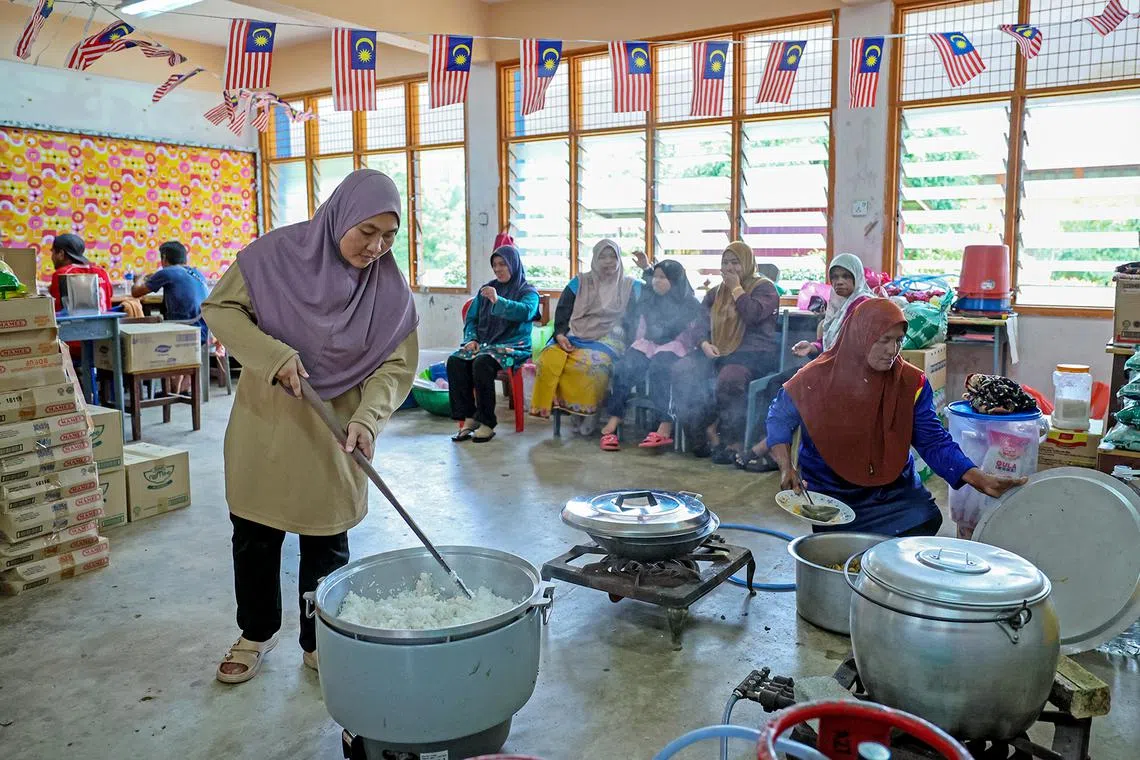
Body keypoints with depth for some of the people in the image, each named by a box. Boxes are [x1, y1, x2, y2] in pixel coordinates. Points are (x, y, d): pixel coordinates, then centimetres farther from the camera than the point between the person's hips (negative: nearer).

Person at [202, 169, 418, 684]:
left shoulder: (389, 289, -11)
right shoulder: (278, 253, -13)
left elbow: (396, 365, -10)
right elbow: (219, 308, -7)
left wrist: (367, 418, -26)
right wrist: (272, 355, -21)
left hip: (334, 433, 0)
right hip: (265, 423, 1)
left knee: (326, 544, 9)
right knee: (254, 535, 14)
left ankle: (320, 643, 30)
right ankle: (256, 633, 37)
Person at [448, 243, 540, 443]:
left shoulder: (528, 291, 5)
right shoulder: (486, 289, 21)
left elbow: (526, 311, -18)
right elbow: (471, 318, 22)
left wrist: (498, 301, -32)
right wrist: (471, 338, 1)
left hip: (512, 346, -5)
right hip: (483, 343, 5)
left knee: (482, 364, -36)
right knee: (454, 361, -26)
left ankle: (487, 424, -27)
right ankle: (469, 418, -22)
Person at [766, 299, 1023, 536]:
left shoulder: (912, 382, -6)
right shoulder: (817, 379, -12)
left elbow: (933, 442, -5)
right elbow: (779, 419, 1)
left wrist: (982, 481, -18)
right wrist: (786, 468, -14)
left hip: (895, 490, 3)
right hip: (832, 495, -2)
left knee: (926, 520, -22)